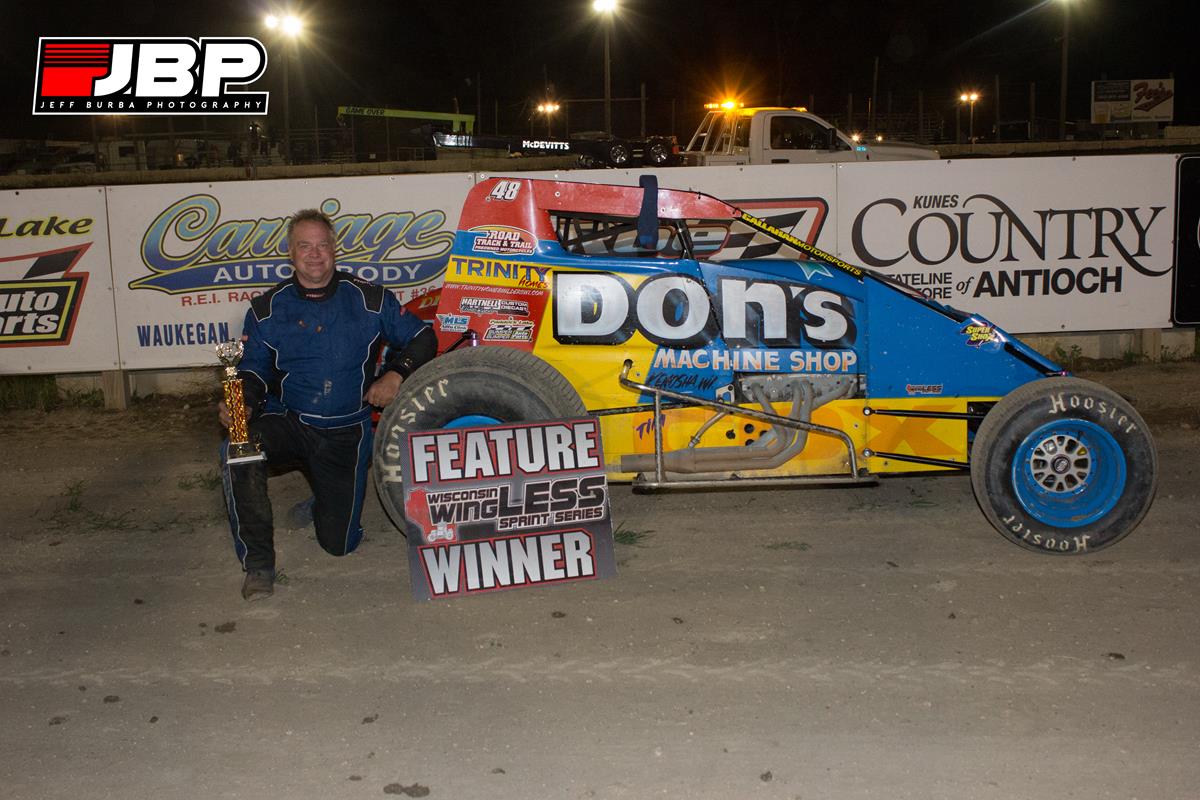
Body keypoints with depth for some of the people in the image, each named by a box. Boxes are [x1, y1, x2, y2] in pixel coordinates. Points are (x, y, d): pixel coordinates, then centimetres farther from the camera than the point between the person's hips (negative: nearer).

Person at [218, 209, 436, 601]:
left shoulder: (368, 300, 0)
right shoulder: (268, 308, 2)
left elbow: (422, 338, 7)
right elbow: (253, 369, 1)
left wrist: (396, 374, -10)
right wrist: (242, 403, -21)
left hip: (346, 432, 0)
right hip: (287, 422, 0)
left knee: (339, 542, -1)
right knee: (238, 452, -34)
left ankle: (323, 500, 38)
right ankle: (258, 563, -17)